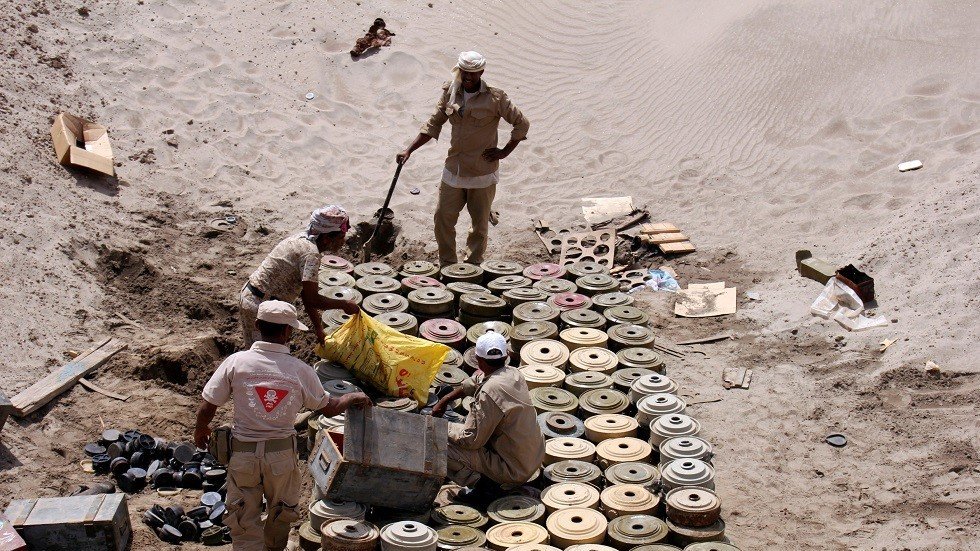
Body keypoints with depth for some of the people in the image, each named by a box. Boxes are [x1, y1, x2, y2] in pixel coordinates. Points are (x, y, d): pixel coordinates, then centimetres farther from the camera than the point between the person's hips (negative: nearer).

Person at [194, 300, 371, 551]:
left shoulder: (236, 362, -12)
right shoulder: (301, 371, -10)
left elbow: (206, 409, -8)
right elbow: (329, 407, 5)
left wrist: (200, 430, 15)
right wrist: (354, 397, 25)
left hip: (243, 453, -1)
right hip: (282, 454, 1)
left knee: (244, 523, 11)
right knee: (281, 514, 26)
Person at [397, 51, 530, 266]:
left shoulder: (495, 98, -11)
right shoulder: (450, 93, 1)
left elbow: (522, 124, -3)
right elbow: (433, 125, 8)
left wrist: (505, 151, -5)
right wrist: (409, 150, 0)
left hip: (482, 174, -4)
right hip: (453, 170, 4)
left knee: (480, 222, 7)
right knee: (443, 218, 7)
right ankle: (447, 265, 22)